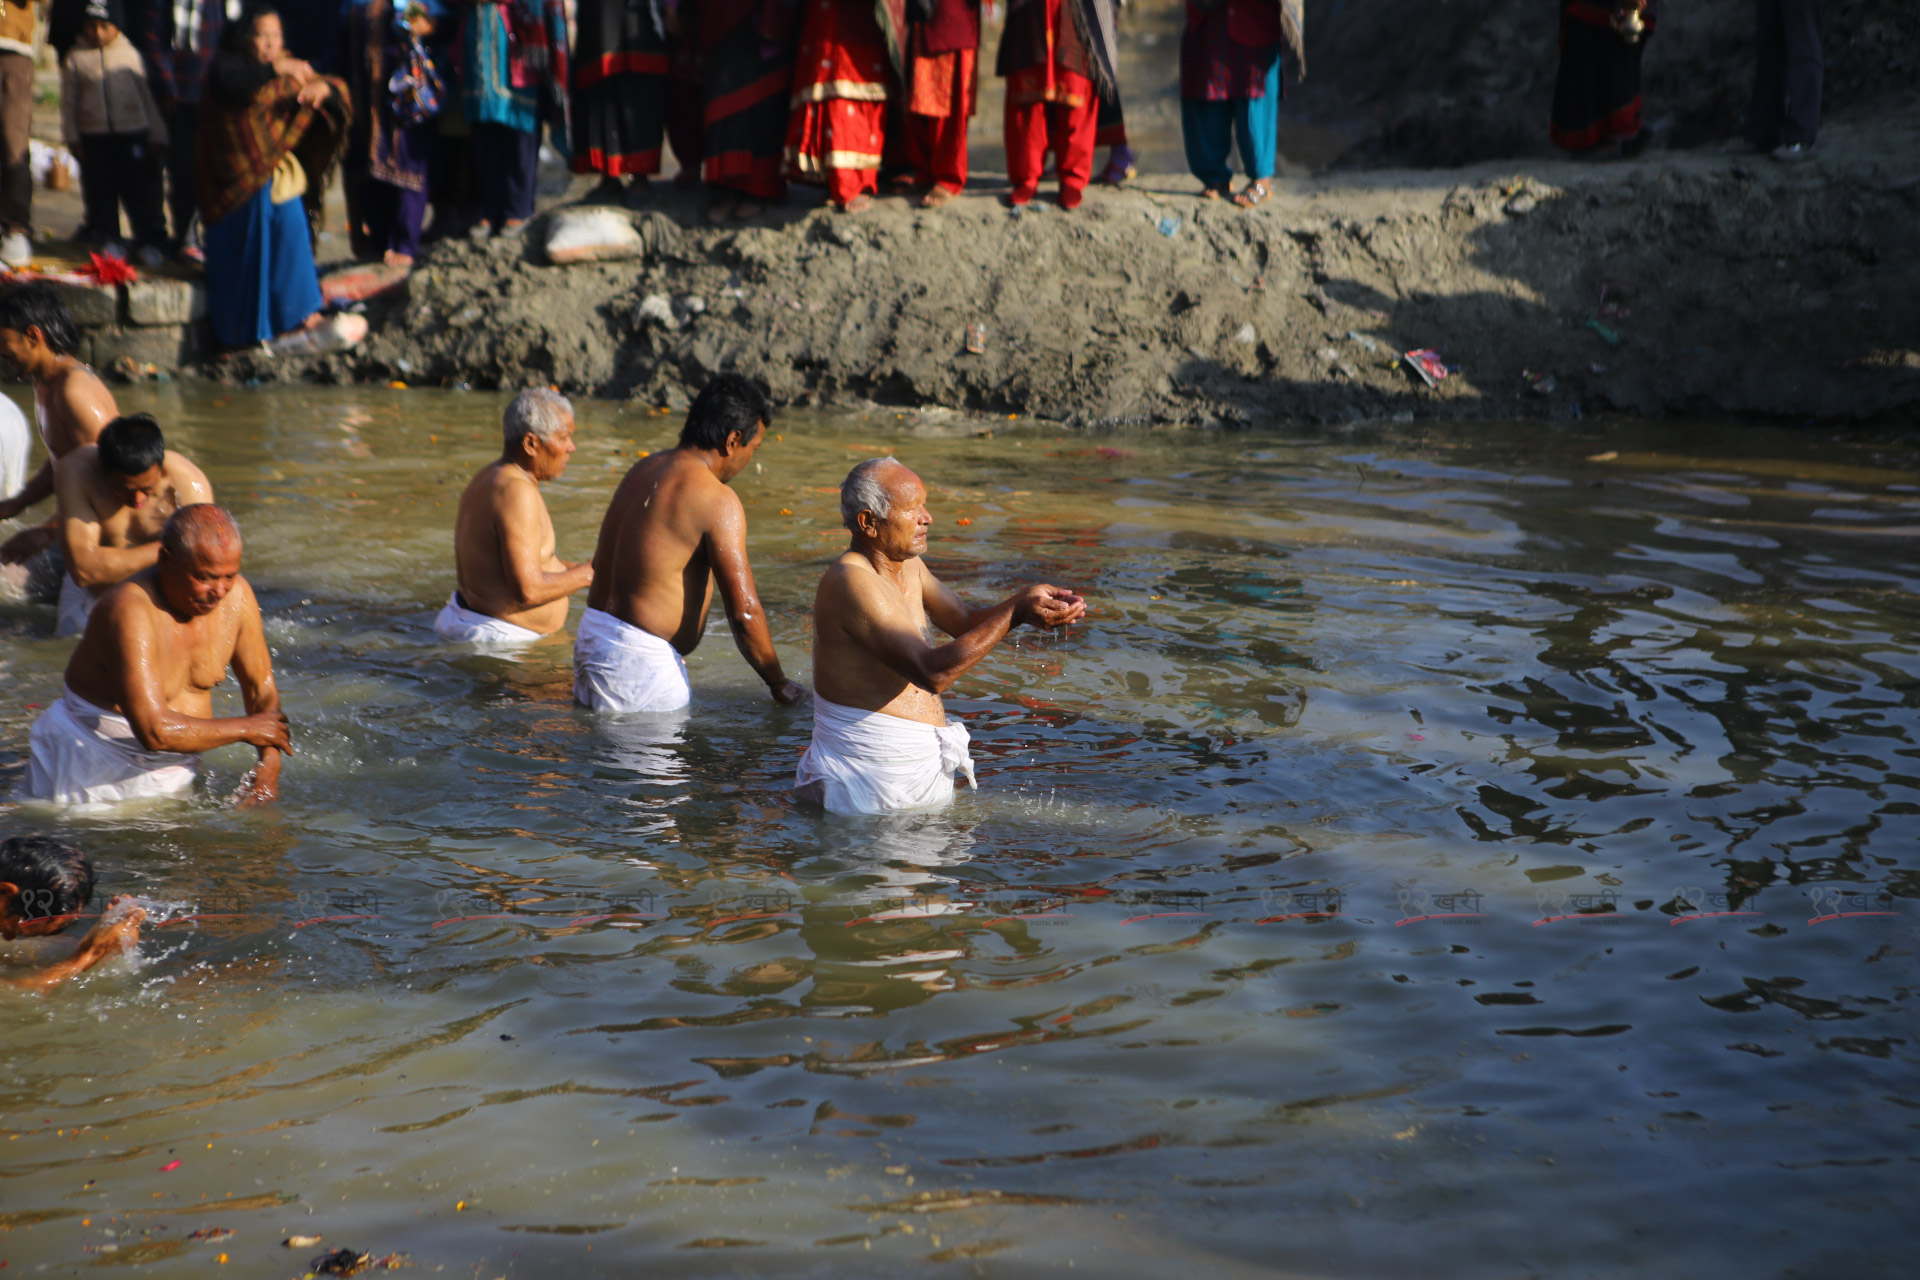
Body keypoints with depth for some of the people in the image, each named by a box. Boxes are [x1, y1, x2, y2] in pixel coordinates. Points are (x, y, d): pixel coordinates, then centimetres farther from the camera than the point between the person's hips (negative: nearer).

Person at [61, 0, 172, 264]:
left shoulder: (131, 54, 5)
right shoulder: (76, 57, 6)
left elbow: (148, 95, 9)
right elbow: (68, 100, 10)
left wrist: (157, 135, 7)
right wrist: (72, 137, 4)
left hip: (134, 133, -1)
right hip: (94, 135, 1)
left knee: (142, 190, -2)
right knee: (100, 191, 5)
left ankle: (151, 242, 6)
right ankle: (106, 238, 18)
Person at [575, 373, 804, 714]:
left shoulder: (643, 470, 12)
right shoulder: (717, 500, -13)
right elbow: (744, 611, -15)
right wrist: (780, 685, -4)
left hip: (590, 635, 9)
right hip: (638, 658, -9)